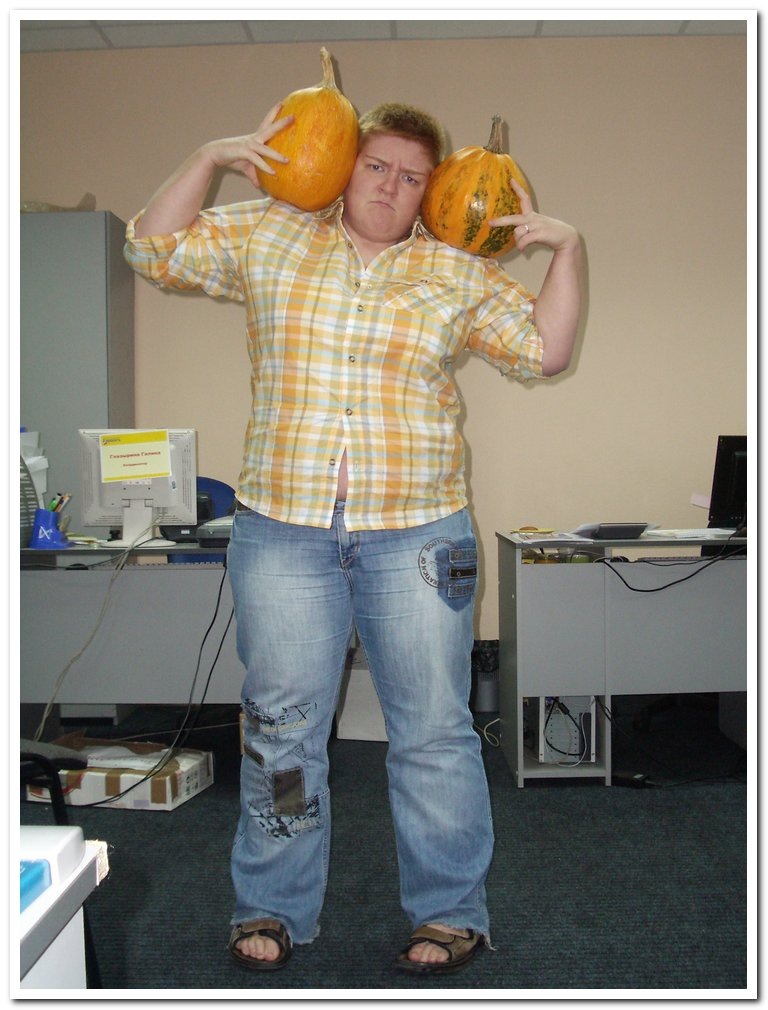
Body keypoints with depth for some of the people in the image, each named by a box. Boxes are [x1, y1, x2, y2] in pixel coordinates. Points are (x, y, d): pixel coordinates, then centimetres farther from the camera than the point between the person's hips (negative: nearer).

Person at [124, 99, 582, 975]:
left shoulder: (458, 274, 9)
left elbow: (543, 352, 8)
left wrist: (566, 251, 0)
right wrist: (211, 157, 2)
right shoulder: (269, 235, 9)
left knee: (433, 730, 5)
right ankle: (273, 910, 25)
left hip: (416, 537, 0)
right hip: (282, 532, 1)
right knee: (281, 728, 7)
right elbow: (154, 248, 9)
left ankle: (450, 912, 21)